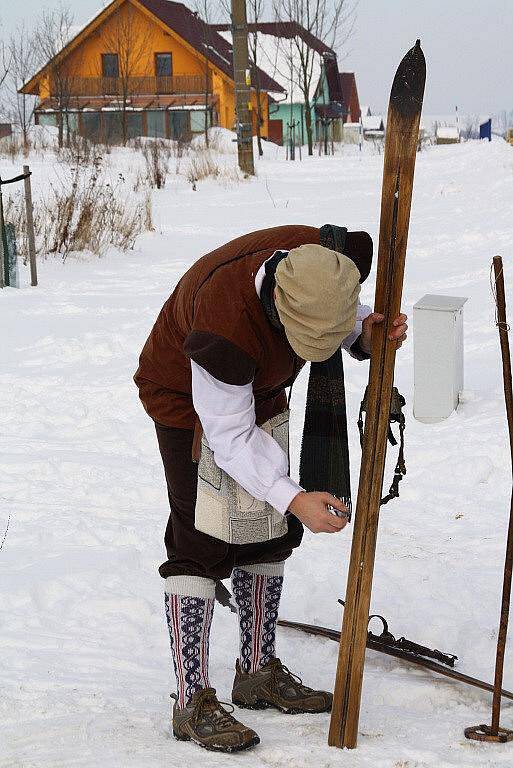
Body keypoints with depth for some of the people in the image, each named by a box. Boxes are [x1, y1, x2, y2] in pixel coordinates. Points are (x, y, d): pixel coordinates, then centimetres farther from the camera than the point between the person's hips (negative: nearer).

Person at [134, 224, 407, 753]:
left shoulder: (328, 261, -26)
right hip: (190, 401, -7)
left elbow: (344, 317, -1)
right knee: (202, 544, -12)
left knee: (271, 531, 10)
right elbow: (230, 439, -32)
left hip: (259, 393, 7)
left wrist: (367, 331, -25)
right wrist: (294, 499, -40)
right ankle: (192, 703, -7)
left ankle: (258, 674, 23)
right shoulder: (226, 323, -42)